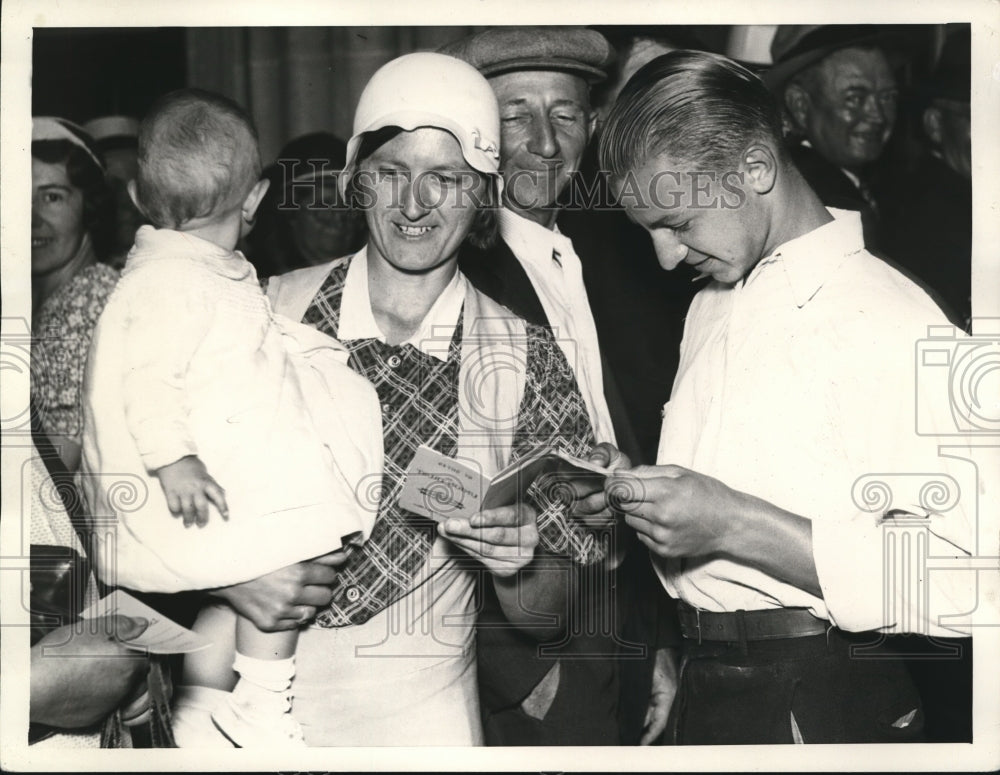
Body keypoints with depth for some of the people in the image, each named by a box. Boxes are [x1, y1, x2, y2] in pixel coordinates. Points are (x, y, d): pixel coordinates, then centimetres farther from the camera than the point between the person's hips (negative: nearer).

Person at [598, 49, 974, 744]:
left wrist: (732, 524, -26)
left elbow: (960, 583, -24)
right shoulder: (713, 305, 10)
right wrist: (631, 492, -2)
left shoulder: (889, 321, -17)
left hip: (815, 707, -7)